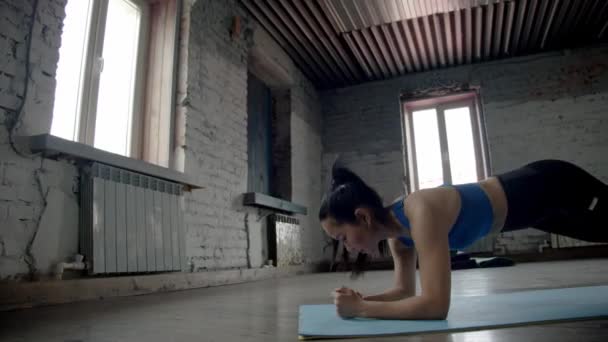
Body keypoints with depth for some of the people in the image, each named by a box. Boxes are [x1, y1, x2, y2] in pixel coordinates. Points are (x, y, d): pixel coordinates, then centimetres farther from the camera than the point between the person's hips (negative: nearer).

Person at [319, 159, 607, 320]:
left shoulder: (421, 212, -40)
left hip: (551, 187, -7)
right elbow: (406, 291, -3)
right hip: (529, 190, 7)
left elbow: (436, 305, -44)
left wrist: (361, 309, -38)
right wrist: (362, 301, -20)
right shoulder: (395, 226, -14)